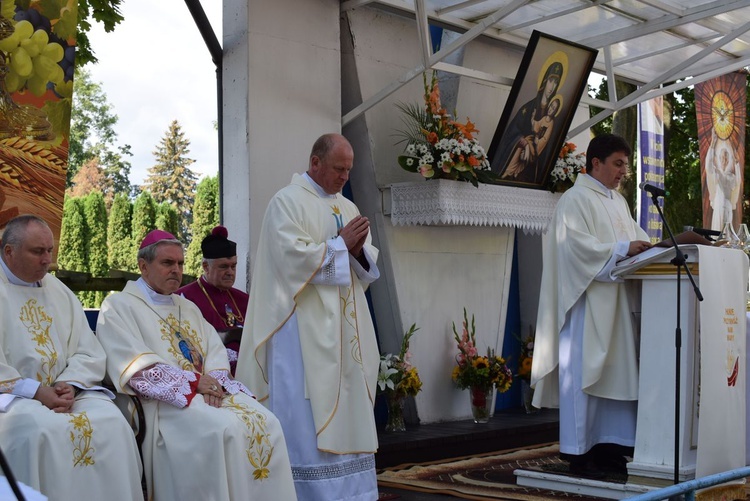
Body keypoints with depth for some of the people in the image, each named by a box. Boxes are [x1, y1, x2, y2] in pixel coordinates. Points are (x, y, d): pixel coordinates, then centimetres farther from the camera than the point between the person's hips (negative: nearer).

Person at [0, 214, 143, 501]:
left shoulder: (59, 292, 15)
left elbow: (89, 353, 10)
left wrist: (70, 385, -10)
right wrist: (34, 391, -17)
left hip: (66, 390, 5)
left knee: (112, 422, -20)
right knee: (44, 429, -33)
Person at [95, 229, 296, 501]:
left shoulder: (188, 308, 26)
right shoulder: (119, 306, 4)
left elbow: (216, 351, 14)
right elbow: (136, 366, -10)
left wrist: (214, 380, -9)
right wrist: (193, 381, -15)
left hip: (209, 390, 7)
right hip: (165, 398, -7)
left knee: (266, 424, -18)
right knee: (223, 429, -33)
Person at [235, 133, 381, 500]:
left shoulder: (348, 207, 16)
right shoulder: (287, 201, -4)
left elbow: (369, 267, 14)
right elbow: (293, 256, -17)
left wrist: (358, 251, -7)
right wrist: (340, 244, -10)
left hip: (345, 330, 7)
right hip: (305, 329, -7)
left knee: (346, 412, 7)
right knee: (309, 418, -7)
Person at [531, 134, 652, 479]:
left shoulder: (618, 201, 20)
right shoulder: (575, 200, -7)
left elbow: (634, 236, 20)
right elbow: (578, 244, -18)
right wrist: (622, 250, -23)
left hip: (614, 301, 9)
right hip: (586, 300, -8)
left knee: (614, 370, 7)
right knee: (584, 371, -5)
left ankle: (608, 446, 13)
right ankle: (579, 452, 1)